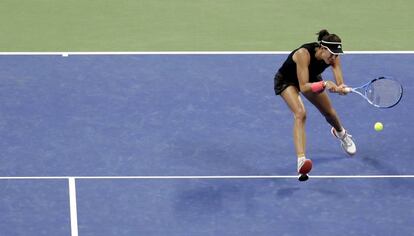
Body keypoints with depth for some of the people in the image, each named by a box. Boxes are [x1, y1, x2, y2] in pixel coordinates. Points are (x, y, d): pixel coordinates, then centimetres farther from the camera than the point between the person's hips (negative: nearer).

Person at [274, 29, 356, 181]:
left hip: (311, 79, 6)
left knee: (329, 113, 17)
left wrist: (340, 88, -53)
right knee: (300, 114, -29)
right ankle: (301, 161, -37)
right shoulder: (304, 54, -41)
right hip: (287, 80, -5)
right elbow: (303, 87, -41)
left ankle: (340, 133, 55)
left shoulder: (333, 57, -26)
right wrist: (324, 84, -54)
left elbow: (339, 83, -30)